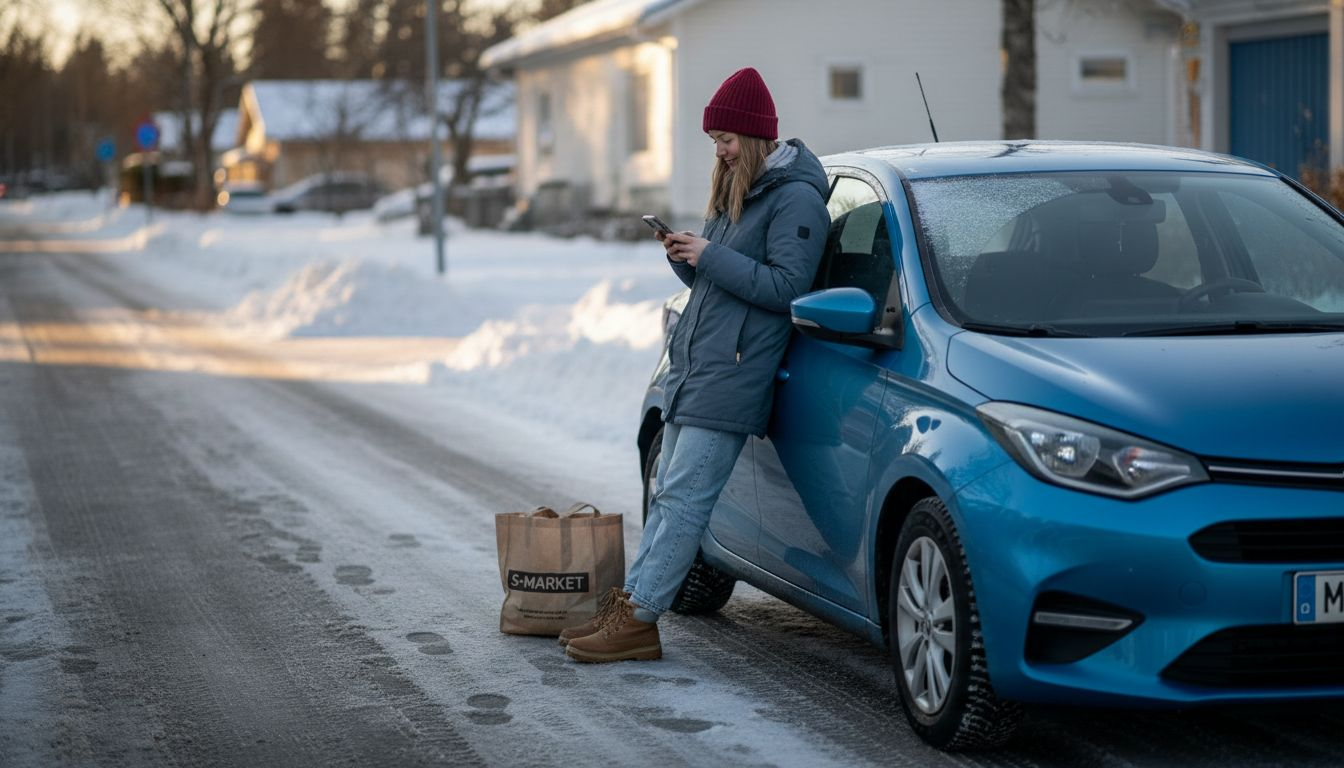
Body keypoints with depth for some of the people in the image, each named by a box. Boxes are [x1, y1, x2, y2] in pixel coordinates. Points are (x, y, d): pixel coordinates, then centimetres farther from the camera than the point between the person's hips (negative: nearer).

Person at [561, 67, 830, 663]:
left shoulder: (796, 199, -10)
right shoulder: (735, 190, 19)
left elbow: (785, 287, -18)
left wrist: (711, 257, -17)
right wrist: (685, 258, 3)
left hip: (733, 375, -10)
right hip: (691, 367, 10)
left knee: (684, 499, -10)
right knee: (667, 494, 10)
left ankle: (639, 619, -10)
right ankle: (629, 604, 12)